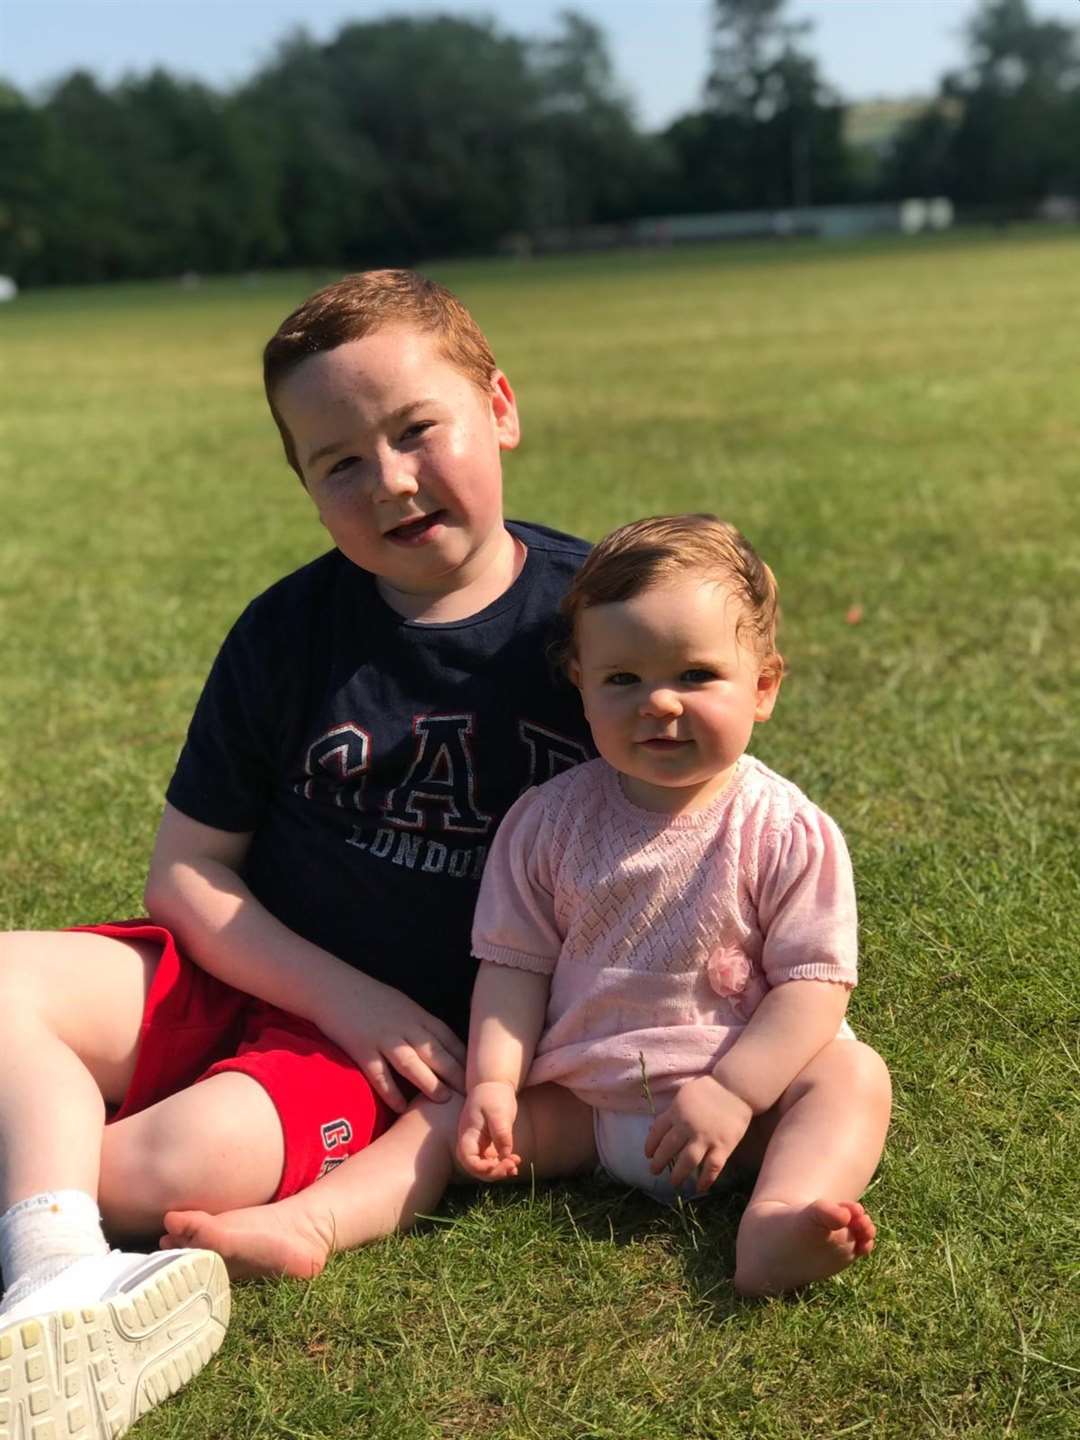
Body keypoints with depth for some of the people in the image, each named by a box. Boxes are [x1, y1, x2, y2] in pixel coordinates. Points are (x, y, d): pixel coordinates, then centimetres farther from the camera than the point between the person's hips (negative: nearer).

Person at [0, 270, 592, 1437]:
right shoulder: (289, 631, -2)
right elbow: (188, 869, 1)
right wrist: (347, 997, -13)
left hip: (439, 1032, -4)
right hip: (251, 975, 4)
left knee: (188, 1164, -32)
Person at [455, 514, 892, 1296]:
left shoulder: (786, 833, -9)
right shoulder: (550, 820, -2)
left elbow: (814, 983, -11)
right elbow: (515, 964, 0)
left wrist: (732, 1092, -22)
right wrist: (493, 1084, -14)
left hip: (741, 1090, -3)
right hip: (576, 1103, 3)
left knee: (854, 1073, -28)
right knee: (458, 1111, -16)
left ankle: (776, 1222, -46)